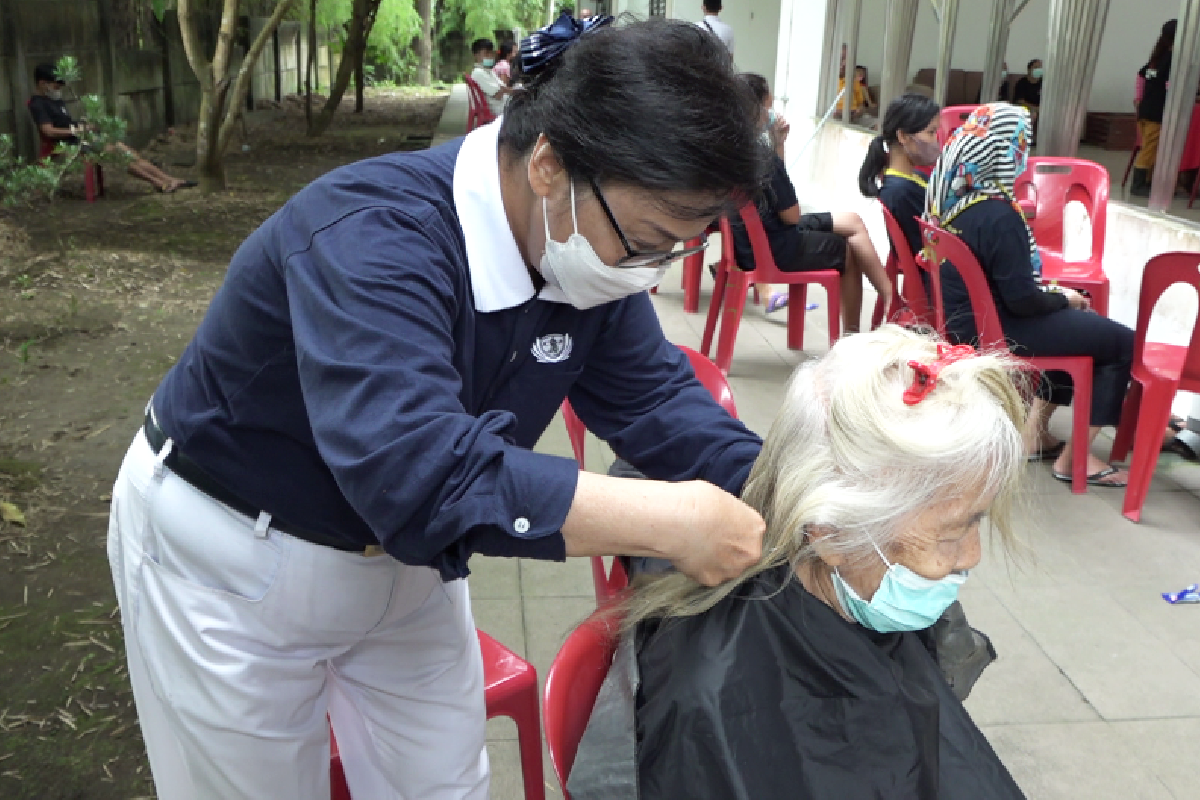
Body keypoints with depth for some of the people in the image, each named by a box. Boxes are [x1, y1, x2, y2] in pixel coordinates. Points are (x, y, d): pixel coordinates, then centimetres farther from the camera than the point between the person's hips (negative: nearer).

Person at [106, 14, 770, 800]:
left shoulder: (589, 244, -12)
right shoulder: (372, 235, -36)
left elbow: (656, 396, -7)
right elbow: (417, 470, -47)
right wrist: (665, 520, -45)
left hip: (403, 558, 6)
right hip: (232, 565, -5)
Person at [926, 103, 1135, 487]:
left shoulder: (951, 192, -1)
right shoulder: (998, 216, -26)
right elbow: (1022, 299, -22)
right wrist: (1065, 297, -2)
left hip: (964, 312, 9)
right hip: (989, 327, -9)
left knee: (1078, 323, 26)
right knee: (1121, 342, 1)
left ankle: (1036, 431, 26)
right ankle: (1075, 458, 9)